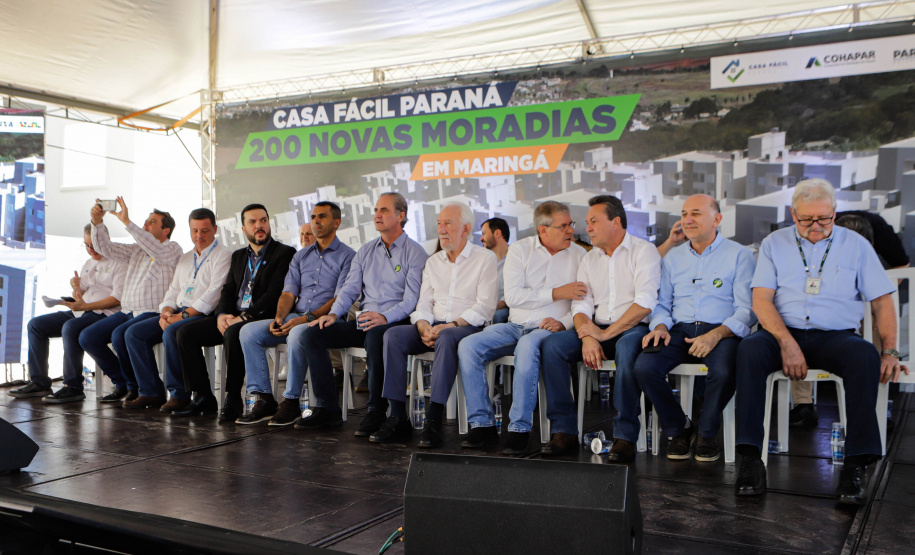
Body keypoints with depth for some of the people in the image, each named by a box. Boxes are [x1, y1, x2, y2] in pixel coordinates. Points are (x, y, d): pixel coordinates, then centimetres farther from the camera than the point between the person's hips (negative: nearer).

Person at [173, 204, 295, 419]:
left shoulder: (285, 253, -2)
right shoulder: (238, 256, 21)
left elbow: (274, 294, -13)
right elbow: (228, 290, 15)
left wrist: (243, 317, -20)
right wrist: (221, 315, -6)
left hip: (262, 318, -7)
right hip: (233, 318, 7)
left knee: (233, 333, -37)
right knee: (186, 333, -7)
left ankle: (233, 399, -24)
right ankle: (203, 397, -4)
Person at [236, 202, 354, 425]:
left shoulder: (347, 256, 0)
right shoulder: (301, 256, 21)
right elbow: (289, 292, 12)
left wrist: (307, 318, -21)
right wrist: (279, 317, -8)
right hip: (295, 318, 6)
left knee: (297, 334, -38)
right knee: (248, 331, -14)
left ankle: (291, 402, -24)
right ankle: (265, 400, -13)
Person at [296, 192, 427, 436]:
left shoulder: (415, 253, 1)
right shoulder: (365, 251, 20)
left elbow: (411, 300, -11)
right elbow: (350, 288, 15)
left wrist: (385, 317, -28)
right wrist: (334, 313, -5)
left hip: (395, 323, -6)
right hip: (364, 321, 6)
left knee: (375, 336, -40)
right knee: (312, 334, -12)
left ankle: (376, 412, -26)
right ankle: (327, 408, -10)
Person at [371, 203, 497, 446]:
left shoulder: (485, 258, 2)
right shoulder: (433, 262, 19)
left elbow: (485, 306, -9)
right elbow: (424, 302, 12)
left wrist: (451, 325, -20)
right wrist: (424, 326, -11)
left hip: (468, 327, -5)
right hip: (434, 326, 5)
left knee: (446, 338, -38)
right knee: (393, 335, -20)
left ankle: (434, 419, -37)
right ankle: (398, 417, -22)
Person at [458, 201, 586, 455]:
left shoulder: (579, 255, 6)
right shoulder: (519, 250, 4)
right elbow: (513, 296, -8)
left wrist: (564, 322, -18)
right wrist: (556, 293, -12)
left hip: (548, 329, -3)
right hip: (515, 326, 3)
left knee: (527, 347, -37)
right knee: (468, 346, -20)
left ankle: (520, 428, -29)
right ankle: (482, 424, -14)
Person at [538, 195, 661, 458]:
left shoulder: (643, 251, -1)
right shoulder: (589, 259, 17)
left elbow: (646, 303, -14)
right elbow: (581, 304, 8)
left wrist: (606, 333, -16)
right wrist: (587, 337, -13)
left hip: (633, 328, -5)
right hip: (598, 329, 5)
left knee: (627, 347, -39)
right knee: (552, 344, -19)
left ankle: (625, 435, -29)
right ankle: (564, 431, -17)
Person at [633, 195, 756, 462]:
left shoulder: (739, 255, 5)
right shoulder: (672, 257, 19)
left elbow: (747, 310, -4)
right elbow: (661, 304, 20)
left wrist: (716, 335, -20)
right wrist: (660, 326, -4)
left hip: (722, 332, -3)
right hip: (680, 330, 4)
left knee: (723, 372, -36)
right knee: (643, 367, -25)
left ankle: (707, 433, -5)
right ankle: (679, 428, 0)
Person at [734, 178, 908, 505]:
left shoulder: (856, 245, 12)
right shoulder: (774, 243, 10)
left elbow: (882, 301, 8)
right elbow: (761, 300, -1)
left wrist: (890, 351, -6)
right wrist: (787, 343, -17)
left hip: (835, 336, 0)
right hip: (784, 332, 0)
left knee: (866, 355, -34)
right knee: (750, 349, -33)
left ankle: (857, 465, -29)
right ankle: (750, 458, -31)